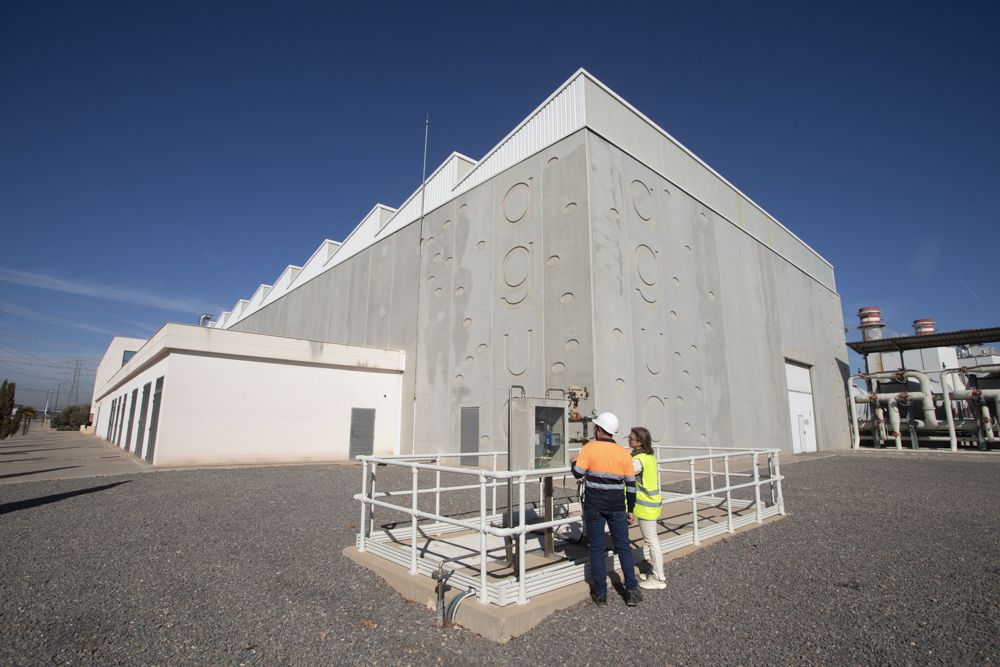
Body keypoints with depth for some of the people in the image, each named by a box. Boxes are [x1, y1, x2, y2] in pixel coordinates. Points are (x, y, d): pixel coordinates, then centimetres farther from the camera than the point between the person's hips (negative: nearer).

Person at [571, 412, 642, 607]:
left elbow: (578, 473, -11)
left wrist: (574, 462, 11)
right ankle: (632, 590, 16)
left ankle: (600, 593, 14)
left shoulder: (589, 448, -11)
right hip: (617, 507, 2)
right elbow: (631, 484, 3)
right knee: (623, 548, 14)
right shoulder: (624, 453, -1)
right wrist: (631, 510, 11)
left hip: (594, 506, -2)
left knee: (597, 548, 8)